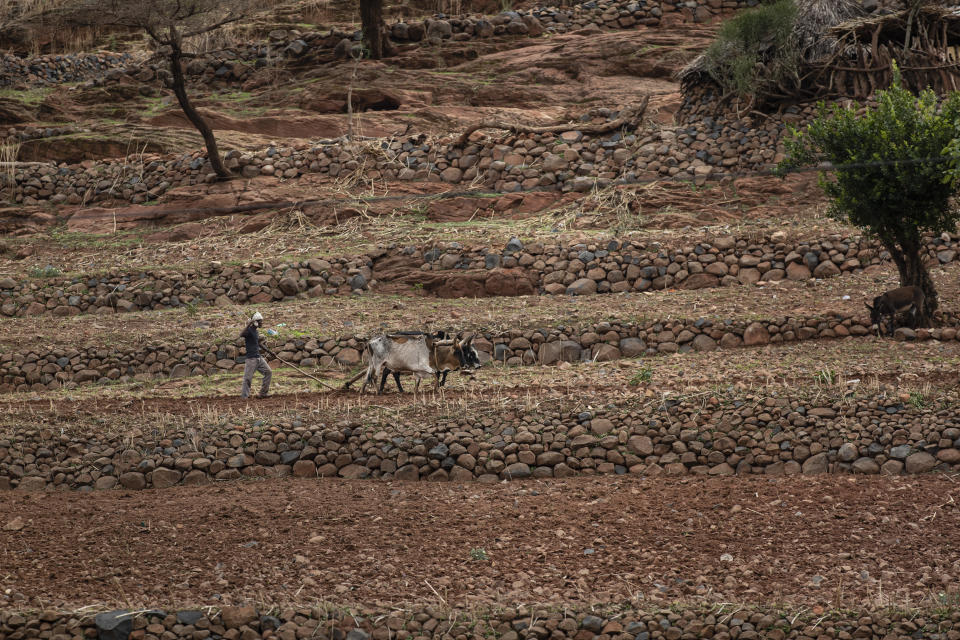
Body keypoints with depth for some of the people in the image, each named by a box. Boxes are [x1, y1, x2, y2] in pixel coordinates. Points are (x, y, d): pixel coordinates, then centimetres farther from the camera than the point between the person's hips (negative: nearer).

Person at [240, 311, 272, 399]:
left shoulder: (256, 332, 14)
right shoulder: (249, 330, -13)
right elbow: (241, 335, -35)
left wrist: (261, 357, 25)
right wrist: (249, 324, -40)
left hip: (258, 358, 9)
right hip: (251, 359, -9)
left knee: (268, 372, 8)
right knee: (248, 378, -6)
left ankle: (263, 393, 14)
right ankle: (244, 396, 0)